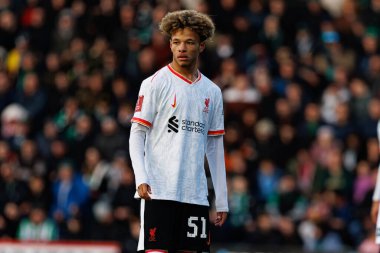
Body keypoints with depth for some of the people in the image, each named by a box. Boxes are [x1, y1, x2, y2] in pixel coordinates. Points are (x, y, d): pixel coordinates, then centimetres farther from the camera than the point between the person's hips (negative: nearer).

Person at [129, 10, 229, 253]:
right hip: (159, 191, -5)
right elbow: (136, 134, -3)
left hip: (196, 194, 5)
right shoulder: (155, 83, 0)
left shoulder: (212, 92, 14)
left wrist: (222, 200, 14)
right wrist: (141, 178, -18)